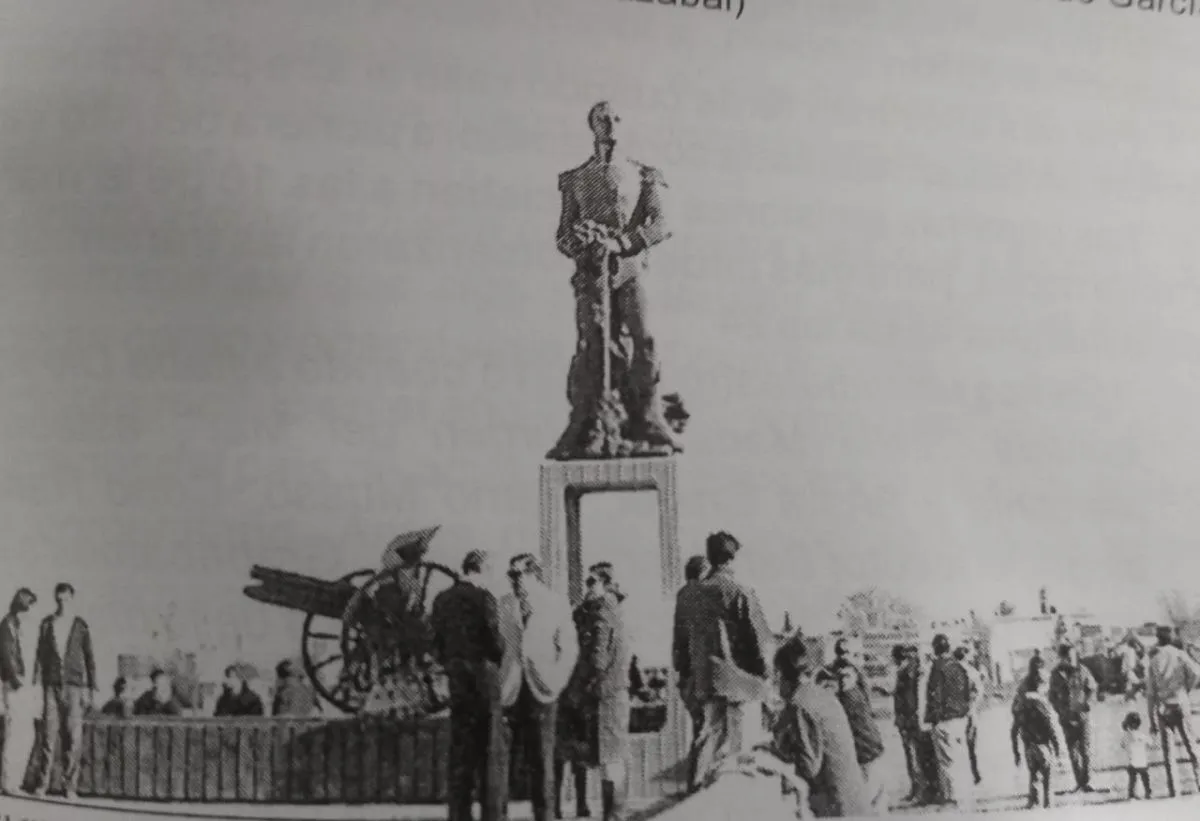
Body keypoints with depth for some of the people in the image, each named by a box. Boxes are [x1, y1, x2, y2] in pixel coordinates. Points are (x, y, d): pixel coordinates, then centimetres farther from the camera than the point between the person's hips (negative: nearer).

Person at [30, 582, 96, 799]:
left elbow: (89, 658, 6)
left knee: (74, 736, -3)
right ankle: (41, 783, 3)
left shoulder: (81, 626, 5)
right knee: (49, 733, -4)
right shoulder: (46, 624, 7)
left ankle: (69, 785, 2)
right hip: (51, 685, 1)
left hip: (74, 685, 0)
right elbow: (40, 655, 7)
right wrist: (36, 683, -1)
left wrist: (91, 688, 1)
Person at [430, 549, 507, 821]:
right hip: (483, 678, -6)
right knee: (493, 750, -1)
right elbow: (494, 640, -14)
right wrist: (501, 662, 4)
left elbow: (437, 645, 10)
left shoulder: (442, 599, 10)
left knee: (460, 749, 10)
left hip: (456, 679, 6)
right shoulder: (483, 597, -10)